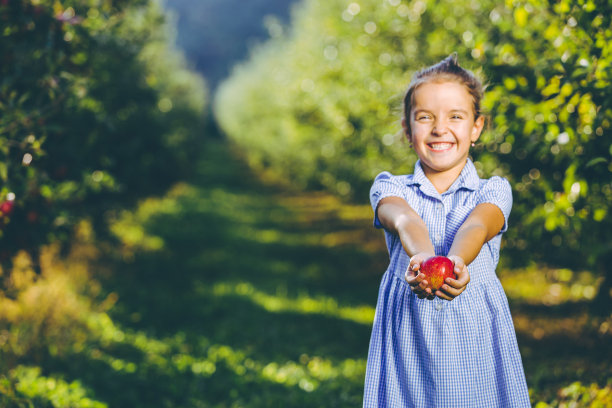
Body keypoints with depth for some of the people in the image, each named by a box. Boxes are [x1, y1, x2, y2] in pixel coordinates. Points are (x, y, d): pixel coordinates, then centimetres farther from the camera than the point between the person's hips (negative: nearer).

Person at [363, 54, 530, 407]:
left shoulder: (494, 191, 5)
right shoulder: (390, 187, 6)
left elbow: (476, 226, -17)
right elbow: (404, 220, -17)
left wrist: (455, 262, -40)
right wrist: (421, 256, -40)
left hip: (475, 337, 0)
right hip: (408, 338, 0)